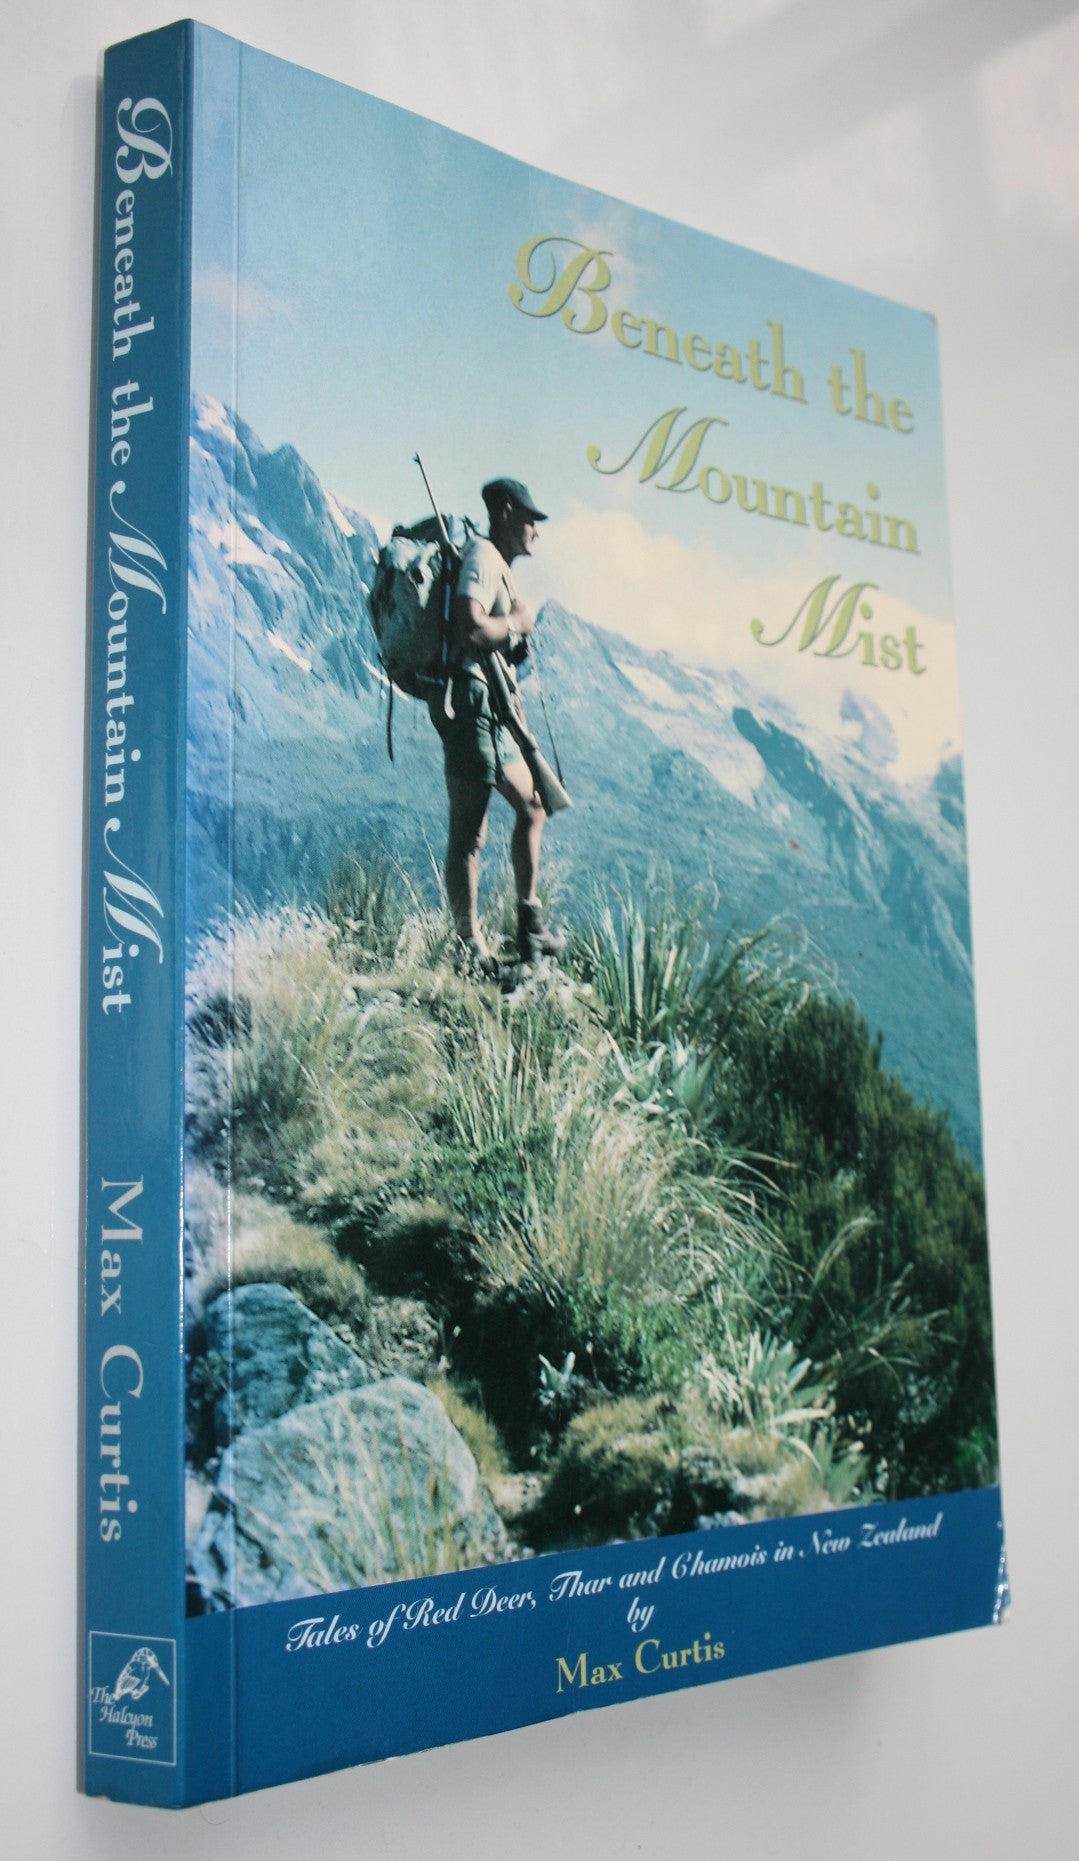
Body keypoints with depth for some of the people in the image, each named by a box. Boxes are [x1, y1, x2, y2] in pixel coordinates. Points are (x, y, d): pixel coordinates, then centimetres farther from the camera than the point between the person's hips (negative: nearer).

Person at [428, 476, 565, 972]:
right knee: (469, 832, -7)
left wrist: (514, 636, 4)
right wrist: (517, 624, -10)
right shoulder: (483, 557, -10)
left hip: (491, 709, 10)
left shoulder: (499, 565, 22)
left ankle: (530, 927, 20)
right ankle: (470, 950, -2)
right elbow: (471, 629, -25)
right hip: (469, 700, -10)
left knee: (532, 806, 15)